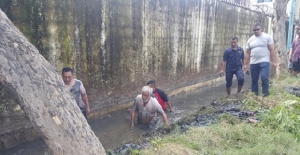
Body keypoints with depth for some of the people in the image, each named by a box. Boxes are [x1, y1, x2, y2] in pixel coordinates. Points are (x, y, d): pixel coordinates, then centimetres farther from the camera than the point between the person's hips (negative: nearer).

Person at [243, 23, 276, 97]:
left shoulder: (267, 37, 1)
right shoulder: (250, 40, 11)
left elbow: (272, 50, -2)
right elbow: (247, 53, 12)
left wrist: (273, 61, -9)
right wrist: (245, 64, 7)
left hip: (264, 62, -4)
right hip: (253, 63, 4)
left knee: (264, 78, -16)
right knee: (254, 79, 8)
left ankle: (265, 93, -1)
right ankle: (254, 94, 18)